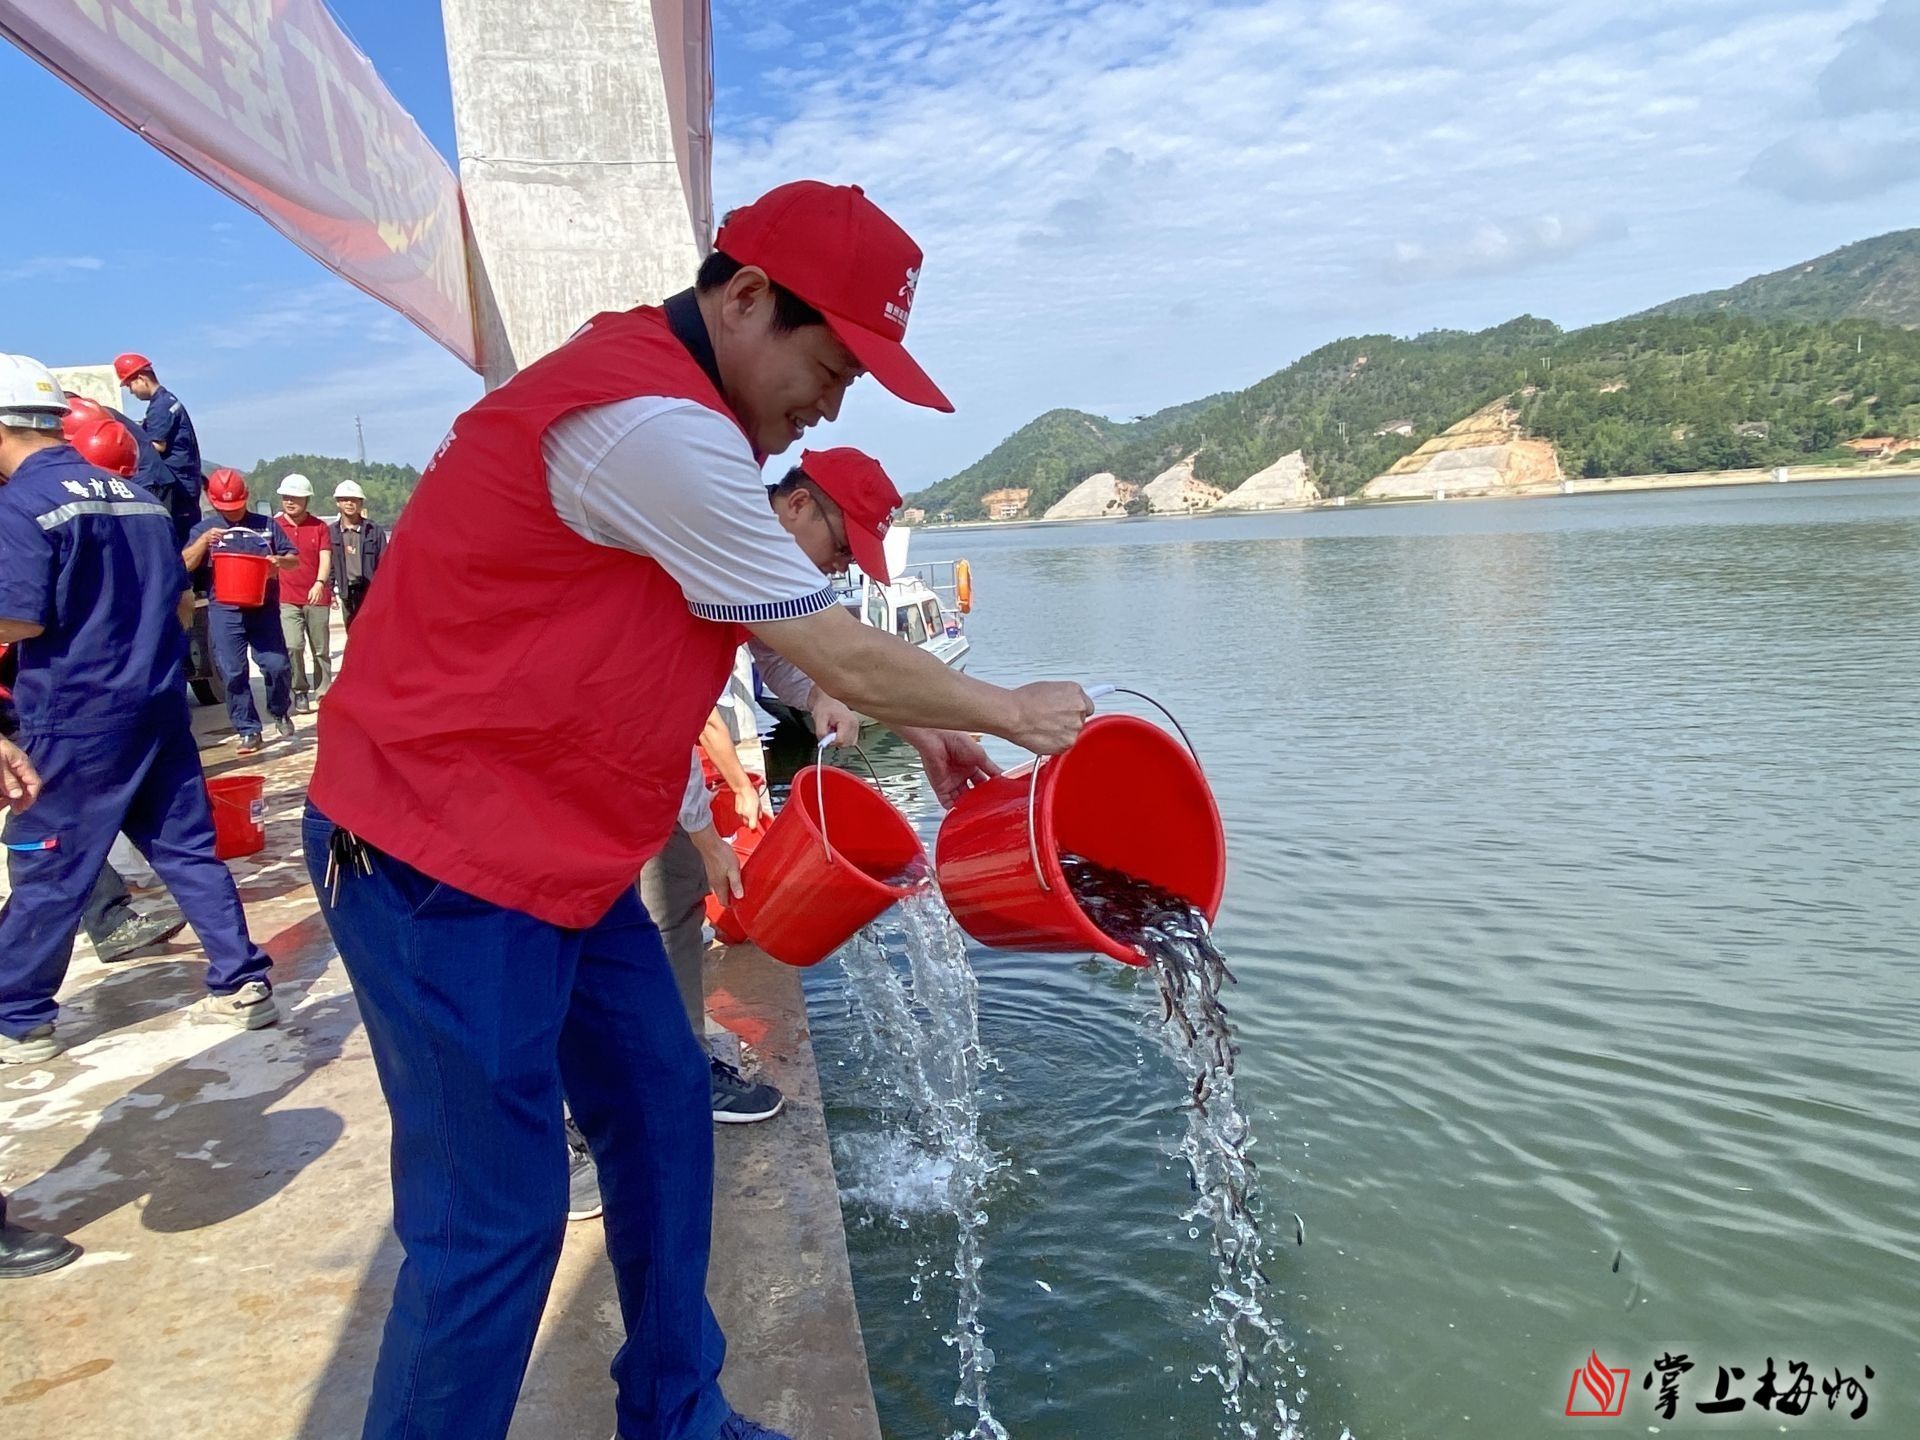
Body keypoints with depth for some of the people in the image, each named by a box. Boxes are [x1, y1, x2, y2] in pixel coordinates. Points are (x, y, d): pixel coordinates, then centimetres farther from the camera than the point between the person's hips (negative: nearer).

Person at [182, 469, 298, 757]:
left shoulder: (266, 525, 11)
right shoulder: (204, 529, 9)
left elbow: (294, 559, 12)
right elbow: (184, 565, 0)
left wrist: (280, 560, -11)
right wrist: (203, 542, -16)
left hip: (264, 610, 0)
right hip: (224, 613, 0)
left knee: (277, 665, -8)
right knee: (233, 673, -1)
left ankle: (280, 713, 19)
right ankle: (247, 731, 7)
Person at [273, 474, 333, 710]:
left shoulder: (320, 527, 4)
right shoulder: (274, 526, 4)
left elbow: (325, 558, -6)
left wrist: (320, 583, -23)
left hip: (317, 597, 1)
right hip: (287, 599, -1)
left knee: (322, 650, 7)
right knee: (293, 646, -15)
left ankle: (323, 692, 18)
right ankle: (300, 692, 1)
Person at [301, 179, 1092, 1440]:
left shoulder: (653, 397, 11)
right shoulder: (655, 427, -22)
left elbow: (799, 646, 19)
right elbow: (845, 663, -17)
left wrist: (917, 724, 13)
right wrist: (1014, 712, -2)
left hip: (556, 852, 10)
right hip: (443, 863, -10)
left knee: (662, 1120, 14)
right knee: (496, 1220, -1)